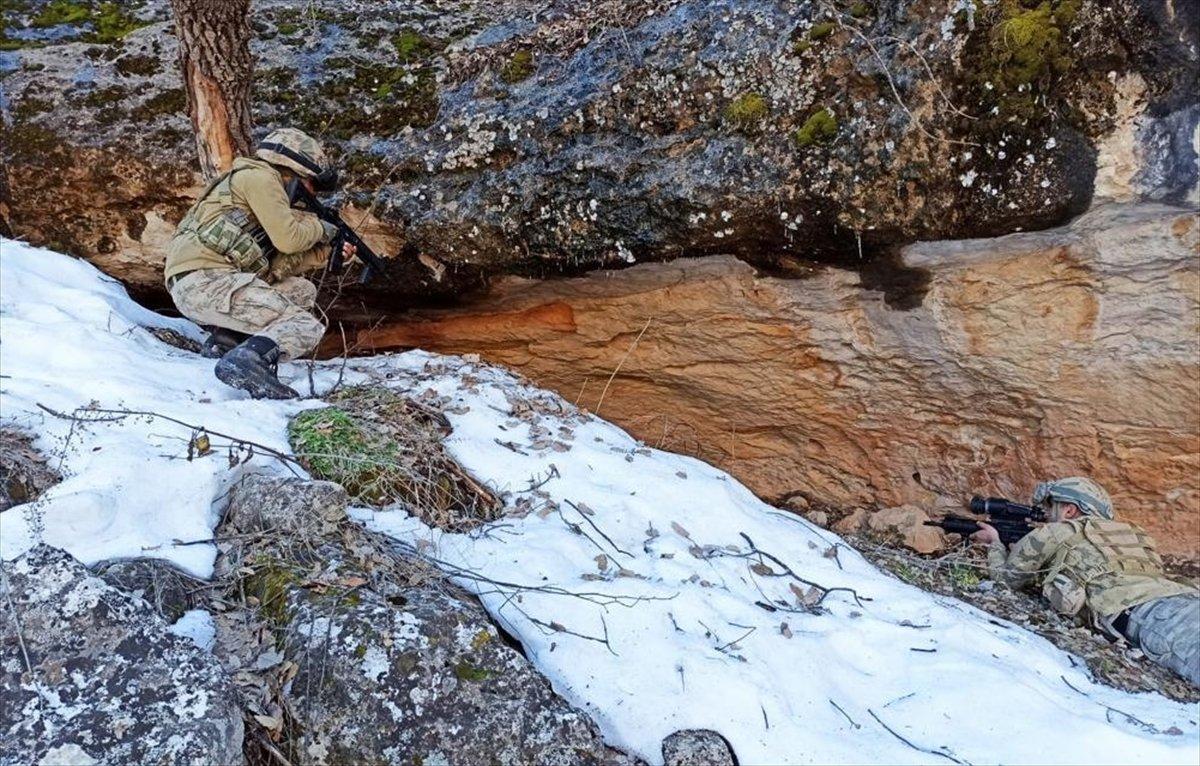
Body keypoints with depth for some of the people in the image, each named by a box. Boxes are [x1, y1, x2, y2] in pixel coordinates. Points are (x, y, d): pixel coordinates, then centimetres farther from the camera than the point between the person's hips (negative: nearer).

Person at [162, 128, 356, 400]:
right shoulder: (259, 176, 0)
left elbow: (274, 266, 22)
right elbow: (287, 238, -10)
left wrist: (324, 252, 23)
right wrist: (319, 227, 10)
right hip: (206, 278, -9)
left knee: (302, 290, 20)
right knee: (308, 327, -12)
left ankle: (227, 339, 7)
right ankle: (246, 363, -36)